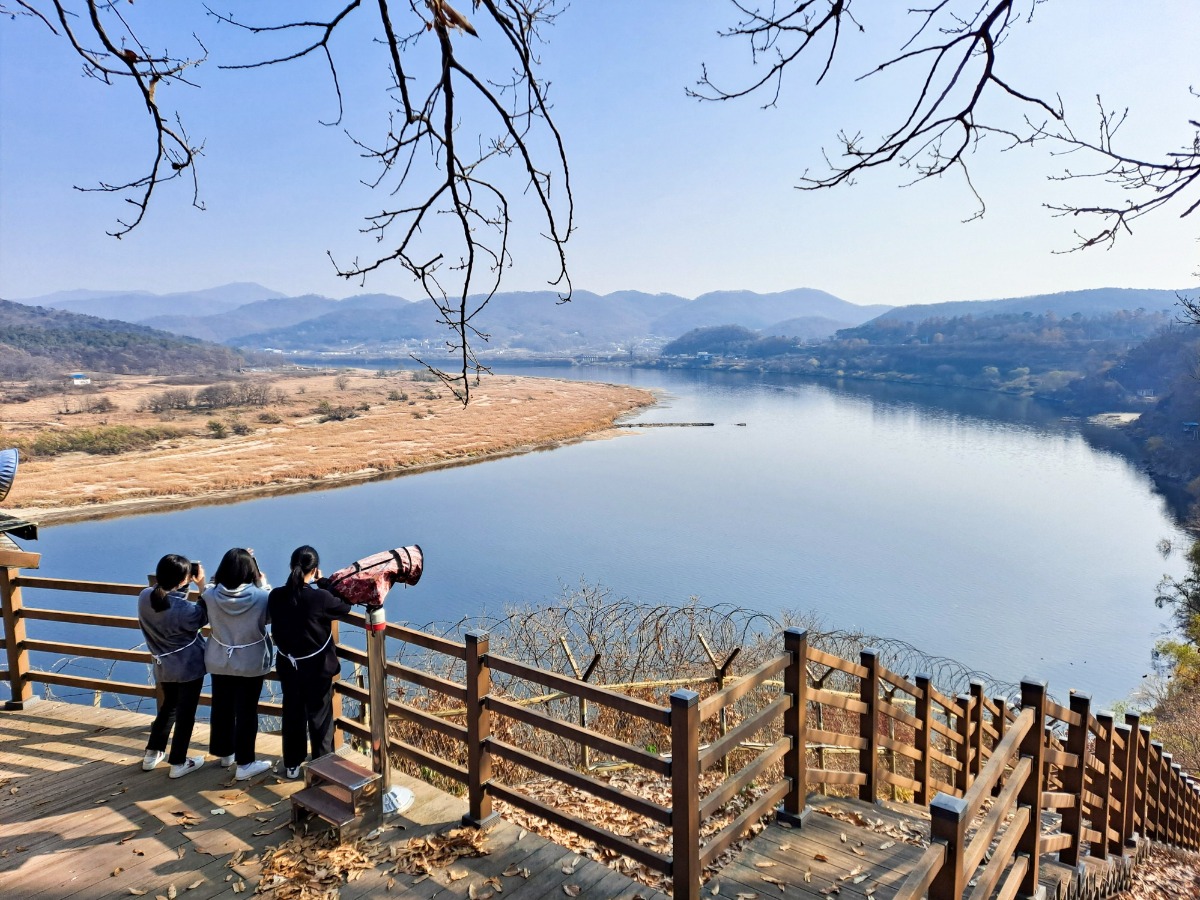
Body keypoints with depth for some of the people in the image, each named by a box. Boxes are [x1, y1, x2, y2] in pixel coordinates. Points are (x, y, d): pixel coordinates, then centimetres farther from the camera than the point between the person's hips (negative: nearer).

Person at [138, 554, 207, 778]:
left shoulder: (145, 597, -12)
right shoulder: (185, 609, -29)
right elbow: (203, 616, -7)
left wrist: (187, 583, -3)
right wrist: (202, 584, -7)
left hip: (164, 666, 6)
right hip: (189, 666, -6)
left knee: (168, 706, 26)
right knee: (185, 713, 9)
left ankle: (152, 754, 35)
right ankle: (178, 763, 20)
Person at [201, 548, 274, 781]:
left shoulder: (211, 595, -16)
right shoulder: (260, 596, -23)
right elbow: (268, 615, -2)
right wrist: (263, 582, 3)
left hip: (219, 662, 3)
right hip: (251, 663, -3)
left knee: (221, 707, 21)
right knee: (247, 711, 8)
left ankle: (224, 753, 40)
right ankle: (244, 764, 17)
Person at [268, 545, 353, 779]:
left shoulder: (276, 596, -11)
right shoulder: (320, 597, -24)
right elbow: (345, 608, -7)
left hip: (288, 665, 4)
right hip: (317, 667, -4)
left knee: (292, 714, 19)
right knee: (320, 716, 12)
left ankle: (292, 765, 33)